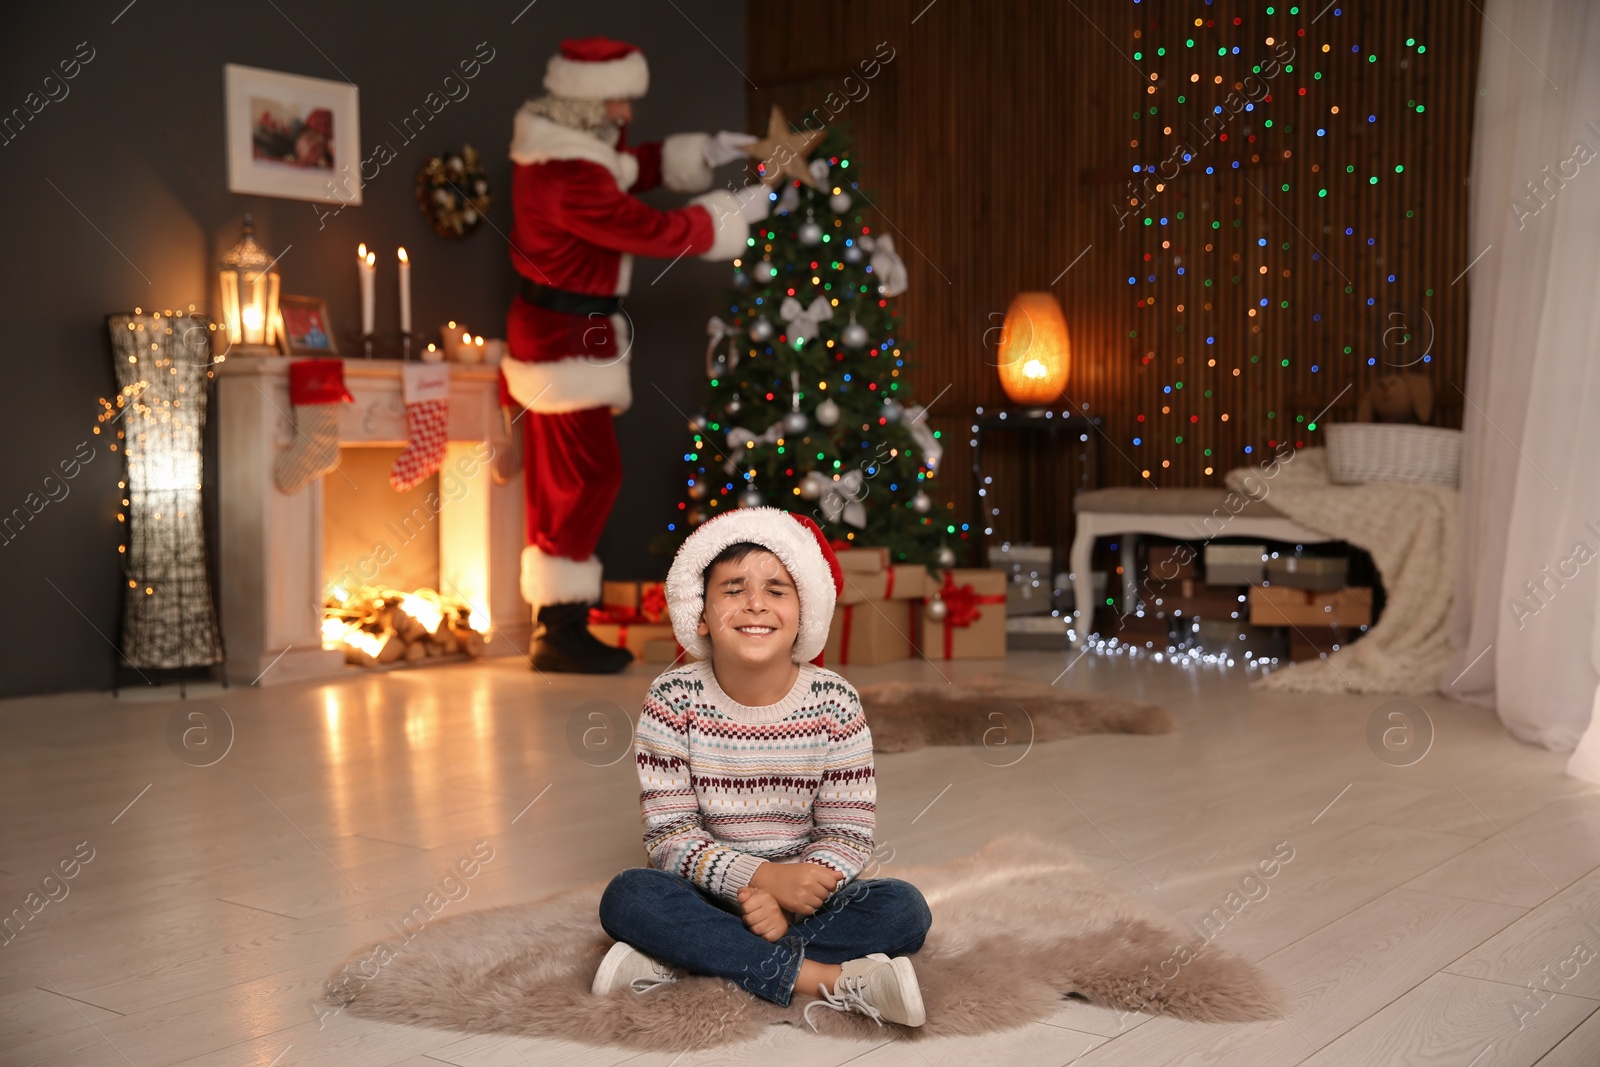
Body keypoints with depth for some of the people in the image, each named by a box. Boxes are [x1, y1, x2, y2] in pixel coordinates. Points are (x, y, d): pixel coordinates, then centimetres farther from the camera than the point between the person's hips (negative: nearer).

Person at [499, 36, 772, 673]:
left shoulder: (561, 144, 6)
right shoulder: (570, 179, -25)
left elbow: (631, 169, 20)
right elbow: (657, 231, -21)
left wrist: (702, 154, 7)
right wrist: (739, 210, -10)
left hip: (555, 334, 10)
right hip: (566, 341, -10)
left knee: (562, 482, 13)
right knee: (588, 478, -5)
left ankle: (558, 622, 20)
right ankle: (559, 630, 1)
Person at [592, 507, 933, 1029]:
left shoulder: (834, 703, -6)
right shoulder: (673, 699, -8)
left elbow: (848, 835, -8)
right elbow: (668, 834, -12)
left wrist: (783, 902, -27)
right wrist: (762, 878, -28)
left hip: (804, 899, 2)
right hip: (707, 898, -1)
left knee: (904, 909, -24)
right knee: (627, 896, -29)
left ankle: (682, 958, -25)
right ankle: (826, 979, -31)